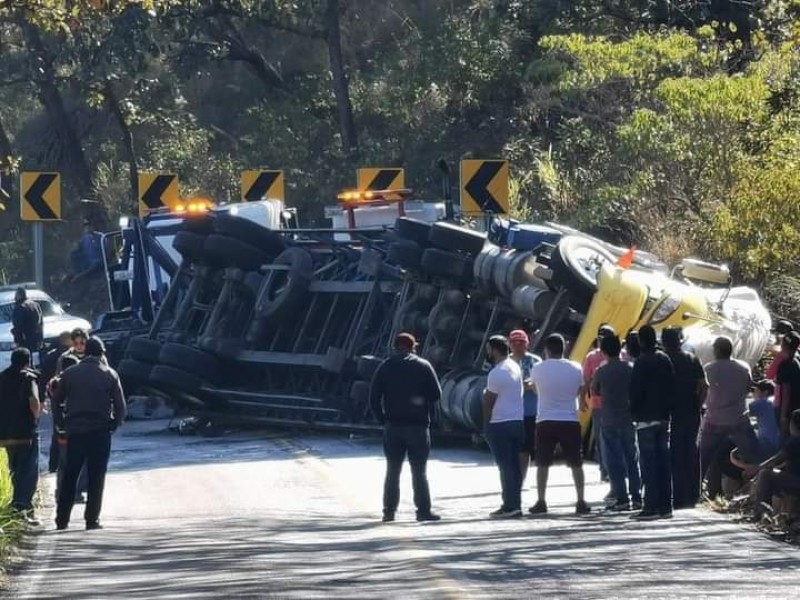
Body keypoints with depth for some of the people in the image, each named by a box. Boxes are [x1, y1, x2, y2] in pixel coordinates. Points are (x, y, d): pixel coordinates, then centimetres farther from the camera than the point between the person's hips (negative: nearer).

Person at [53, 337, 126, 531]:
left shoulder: (69, 374, 2)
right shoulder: (109, 375, -2)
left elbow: (58, 399, 11)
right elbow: (120, 406, -4)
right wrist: (114, 424, 11)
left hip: (75, 430, 2)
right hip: (100, 432, -2)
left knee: (70, 476, 9)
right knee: (96, 477, 3)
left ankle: (62, 519, 8)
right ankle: (92, 519, 0)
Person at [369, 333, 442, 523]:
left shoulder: (385, 367, 3)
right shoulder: (423, 366, -1)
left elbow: (374, 396, -1)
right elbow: (436, 394, -7)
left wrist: (381, 418, 6)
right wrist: (432, 416, 9)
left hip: (393, 426, 2)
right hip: (418, 424, -2)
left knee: (392, 471, 8)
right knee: (419, 471, 2)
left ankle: (389, 510, 6)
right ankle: (423, 510, -1)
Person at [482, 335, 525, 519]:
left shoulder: (497, 373, -16)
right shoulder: (514, 367, 12)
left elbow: (489, 401, -12)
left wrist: (485, 424, -2)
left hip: (500, 424, -9)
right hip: (517, 420, 9)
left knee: (505, 466, -7)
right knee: (514, 465, 11)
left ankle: (510, 506, -8)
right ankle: (516, 505, 14)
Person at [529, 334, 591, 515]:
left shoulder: (538, 369, -4)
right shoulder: (575, 369, -2)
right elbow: (580, 393, 9)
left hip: (545, 421, -1)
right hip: (570, 420, 1)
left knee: (543, 464, 7)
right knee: (576, 464, 9)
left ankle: (541, 502, 4)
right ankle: (581, 502, 5)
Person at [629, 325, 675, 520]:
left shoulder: (642, 362, -13)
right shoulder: (665, 360, 9)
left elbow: (636, 390, -13)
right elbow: (672, 388, 12)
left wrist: (634, 411, 1)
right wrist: (667, 408, 16)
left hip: (646, 418, -7)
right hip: (664, 417, 7)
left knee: (648, 462, -6)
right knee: (664, 461, 9)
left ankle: (651, 506, -10)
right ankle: (665, 505, 10)